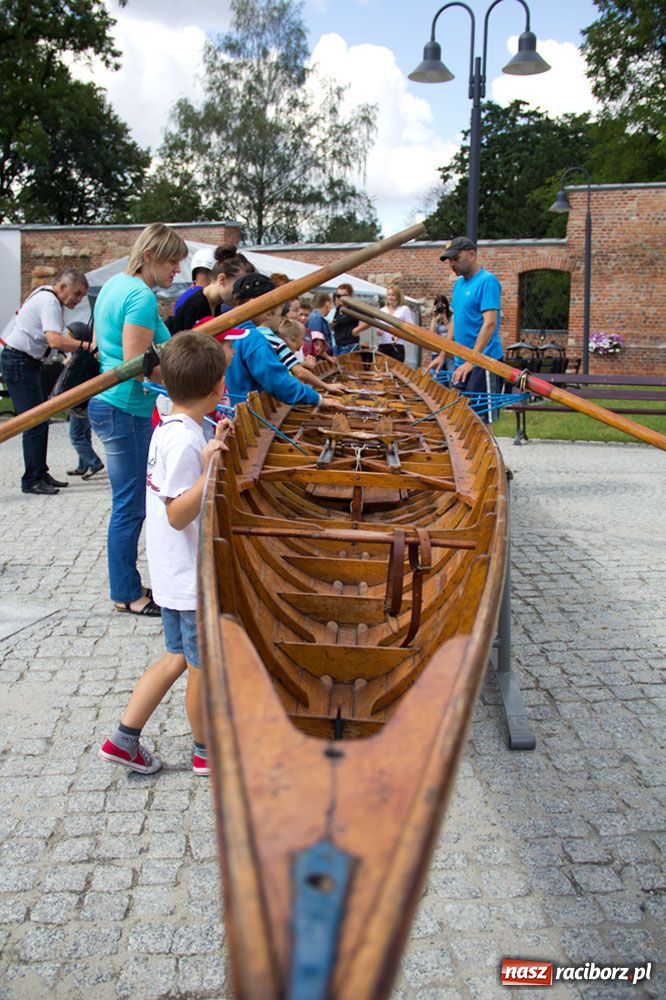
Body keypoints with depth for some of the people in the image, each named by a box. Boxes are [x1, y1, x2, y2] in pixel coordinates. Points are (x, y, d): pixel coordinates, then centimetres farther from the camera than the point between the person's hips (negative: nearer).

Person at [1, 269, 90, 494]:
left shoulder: (45, 296, 15)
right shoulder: (49, 302, -18)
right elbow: (55, 341, -32)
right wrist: (87, 346, -34)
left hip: (28, 362, 11)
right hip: (19, 362, -11)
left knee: (40, 420, 12)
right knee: (35, 423, -10)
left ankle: (40, 474, 17)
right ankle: (31, 480, -6)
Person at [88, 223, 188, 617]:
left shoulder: (116, 284, 13)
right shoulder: (141, 297, -18)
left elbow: (99, 346, 22)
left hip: (110, 404, 10)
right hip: (125, 410, -10)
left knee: (130, 504, 16)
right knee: (130, 507, -1)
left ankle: (127, 585, 26)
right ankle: (127, 595, 11)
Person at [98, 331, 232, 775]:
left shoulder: (169, 429, 5)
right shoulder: (186, 441, -24)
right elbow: (178, 514, -26)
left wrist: (212, 447, 20)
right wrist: (210, 470, -37)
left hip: (175, 573, 9)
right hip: (193, 578, -9)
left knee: (179, 658, 22)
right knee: (204, 666, 10)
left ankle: (124, 739, 26)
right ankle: (207, 751, 29)